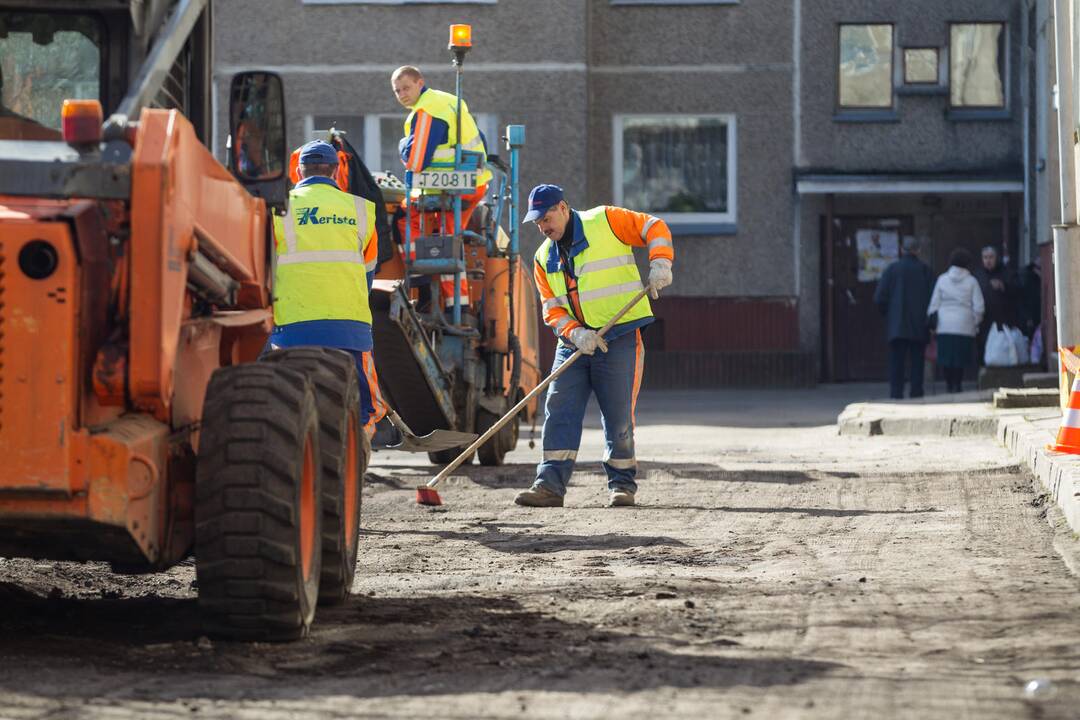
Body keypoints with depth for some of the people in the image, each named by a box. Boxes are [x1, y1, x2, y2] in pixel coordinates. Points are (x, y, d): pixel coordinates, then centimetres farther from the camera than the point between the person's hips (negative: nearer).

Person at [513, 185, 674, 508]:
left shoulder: (605, 221, -2)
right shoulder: (544, 259, 13)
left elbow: (653, 227, 0)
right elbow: (552, 309, 7)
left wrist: (659, 263, -17)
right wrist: (576, 333, -12)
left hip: (620, 339, -5)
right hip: (573, 344, 5)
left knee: (618, 415, -3)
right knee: (559, 410, -6)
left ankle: (622, 484, 10)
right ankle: (550, 484, -9)